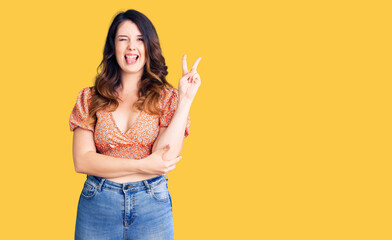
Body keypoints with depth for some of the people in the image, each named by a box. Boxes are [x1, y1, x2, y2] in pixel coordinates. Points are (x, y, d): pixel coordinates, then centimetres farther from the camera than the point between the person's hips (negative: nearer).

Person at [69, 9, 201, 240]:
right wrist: (142, 165, -14)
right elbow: (82, 161, -7)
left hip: (152, 206, 0)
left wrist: (185, 100, -15)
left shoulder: (167, 98, 0)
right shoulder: (90, 98, 2)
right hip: (97, 205, 1)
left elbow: (165, 158, -14)